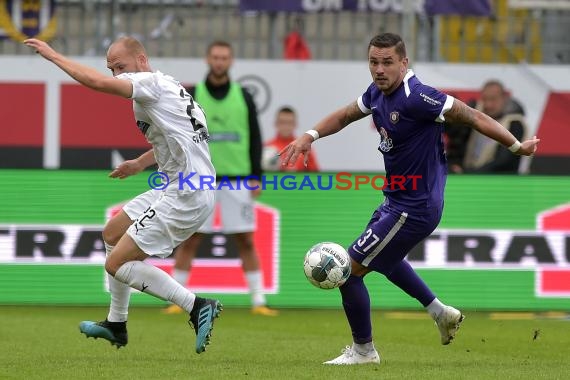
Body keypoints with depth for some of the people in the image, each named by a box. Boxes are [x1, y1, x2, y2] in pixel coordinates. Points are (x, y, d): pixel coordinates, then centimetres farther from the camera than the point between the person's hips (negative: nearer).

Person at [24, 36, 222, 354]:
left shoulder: (151, 82, -12)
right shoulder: (166, 86, 17)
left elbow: (96, 81, -26)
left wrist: (52, 54, -15)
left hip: (185, 197, -11)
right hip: (177, 188, 11)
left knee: (117, 264, -8)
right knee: (112, 233, 24)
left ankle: (198, 307, -11)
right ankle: (116, 326, 31)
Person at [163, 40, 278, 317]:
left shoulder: (243, 97, 7)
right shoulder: (191, 95, 3)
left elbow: (255, 139, 9)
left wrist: (256, 177, 2)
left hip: (237, 179, 1)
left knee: (245, 240, 1)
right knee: (190, 239, -1)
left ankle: (258, 301, 4)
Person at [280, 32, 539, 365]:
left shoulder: (416, 97, -28)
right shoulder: (378, 92, -1)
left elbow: (472, 116, -24)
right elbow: (346, 115, 17)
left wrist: (516, 146, -17)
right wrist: (310, 136, 2)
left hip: (414, 209, -10)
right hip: (398, 199, 10)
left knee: (349, 270, -3)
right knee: (382, 255, 35)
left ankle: (363, 350, 16)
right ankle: (441, 312, 42)